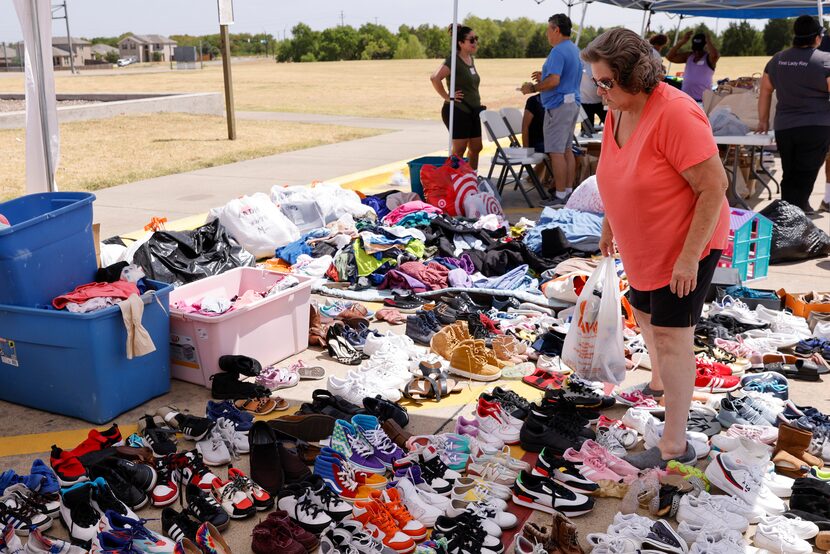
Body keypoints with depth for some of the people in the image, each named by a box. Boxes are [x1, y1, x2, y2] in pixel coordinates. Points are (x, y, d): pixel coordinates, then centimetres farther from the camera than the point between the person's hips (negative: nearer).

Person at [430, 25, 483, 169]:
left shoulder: (471, 59, 12)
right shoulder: (453, 60, -16)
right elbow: (435, 78, -30)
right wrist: (447, 97, -22)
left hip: (473, 110, 9)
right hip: (457, 110, -9)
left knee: (476, 148, 13)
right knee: (459, 149, -6)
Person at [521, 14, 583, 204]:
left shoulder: (558, 51, -16)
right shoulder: (575, 49, 16)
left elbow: (554, 81, -25)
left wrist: (533, 88, -12)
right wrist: (544, 77, 21)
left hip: (558, 105, -10)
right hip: (573, 103, 10)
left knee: (556, 152, -7)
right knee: (567, 149, 14)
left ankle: (560, 196, -6)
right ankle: (569, 191, 18)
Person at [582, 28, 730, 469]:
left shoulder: (675, 114, -28)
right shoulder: (617, 112, -2)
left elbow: (714, 186, -27)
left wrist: (689, 256, -27)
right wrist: (609, 225, 19)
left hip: (686, 247, -9)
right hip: (645, 246, 9)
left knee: (671, 336, -5)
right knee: (643, 312, 23)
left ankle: (675, 445, 6)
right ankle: (660, 383, 51)